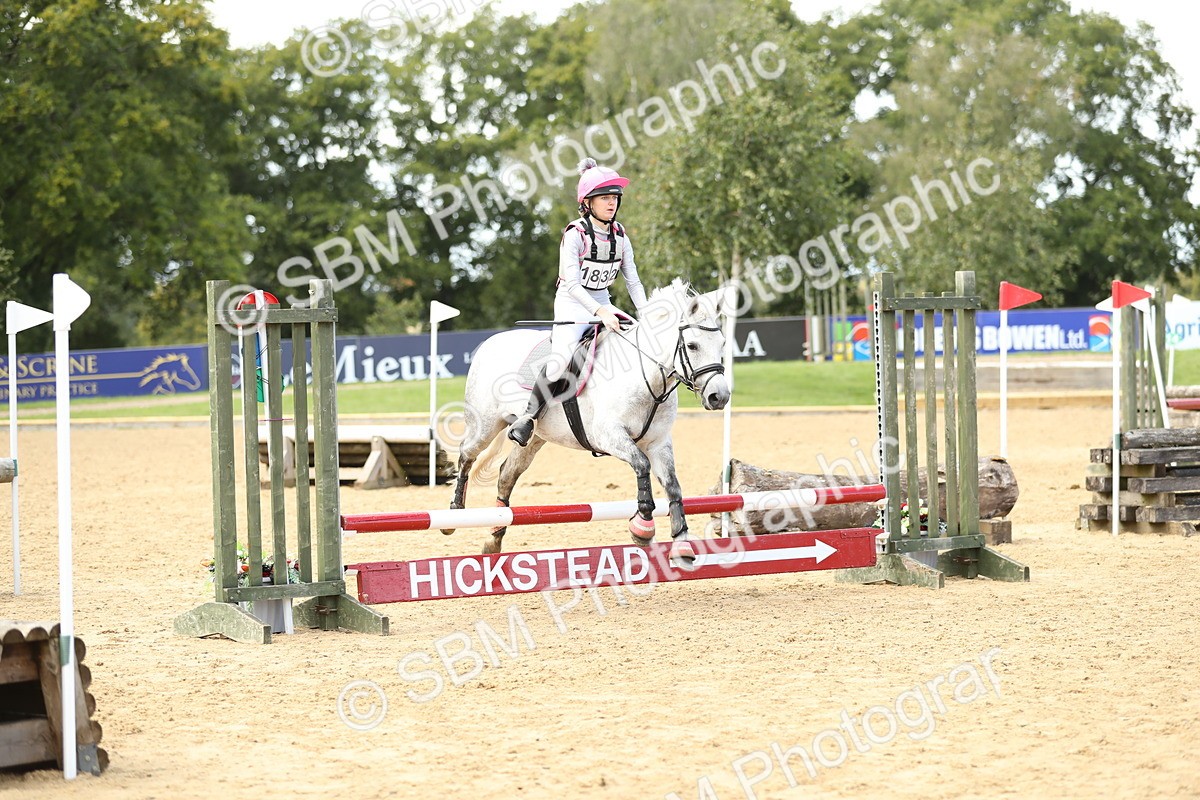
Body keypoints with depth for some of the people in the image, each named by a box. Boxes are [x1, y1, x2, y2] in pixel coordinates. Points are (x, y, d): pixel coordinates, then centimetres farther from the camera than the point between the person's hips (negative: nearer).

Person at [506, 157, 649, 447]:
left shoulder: (620, 235, 4)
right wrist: (599, 312, -36)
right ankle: (528, 417, -16)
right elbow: (572, 283, -24)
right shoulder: (575, 234, -15)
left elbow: (633, 281, 4)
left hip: (603, 303, 6)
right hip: (572, 304, -6)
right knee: (563, 357, -30)